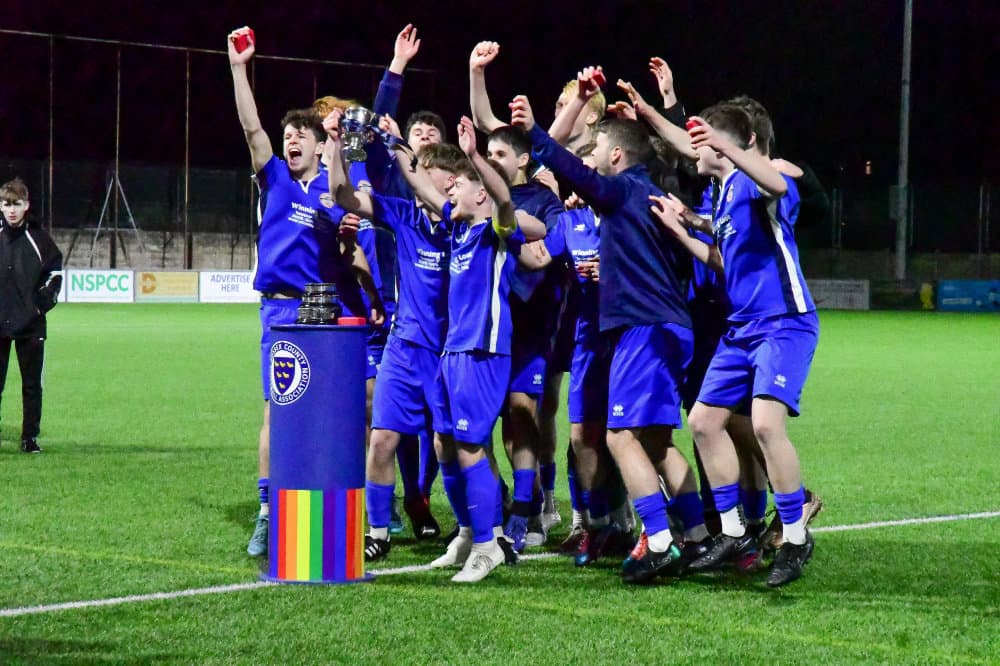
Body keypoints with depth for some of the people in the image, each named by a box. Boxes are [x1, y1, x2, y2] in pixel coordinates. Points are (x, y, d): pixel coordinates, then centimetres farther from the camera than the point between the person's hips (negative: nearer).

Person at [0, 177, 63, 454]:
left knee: (32, 384, 4)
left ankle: (30, 437, 11)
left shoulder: (39, 239, 2)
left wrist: (43, 303, -1)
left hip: (31, 325, 0)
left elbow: (55, 273, 9)